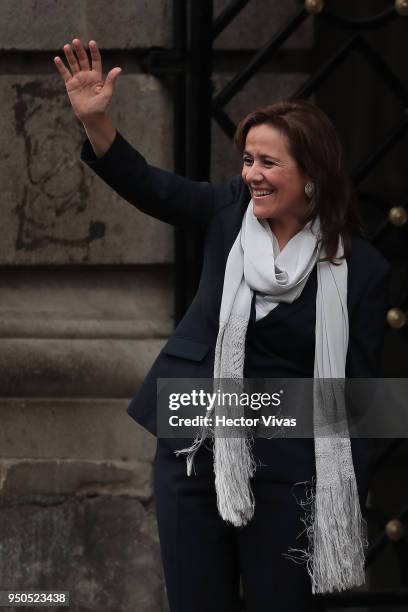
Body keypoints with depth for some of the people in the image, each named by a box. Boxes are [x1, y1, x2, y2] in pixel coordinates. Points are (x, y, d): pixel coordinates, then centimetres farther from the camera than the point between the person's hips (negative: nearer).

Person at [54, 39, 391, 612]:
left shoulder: (360, 268, -6)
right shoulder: (232, 210, 2)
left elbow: (356, 391, -4)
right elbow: (146, 185, -9)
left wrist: (348, 501, -7)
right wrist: (94, 119, -26)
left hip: (288, 468, -3)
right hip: (195, 447, 3)